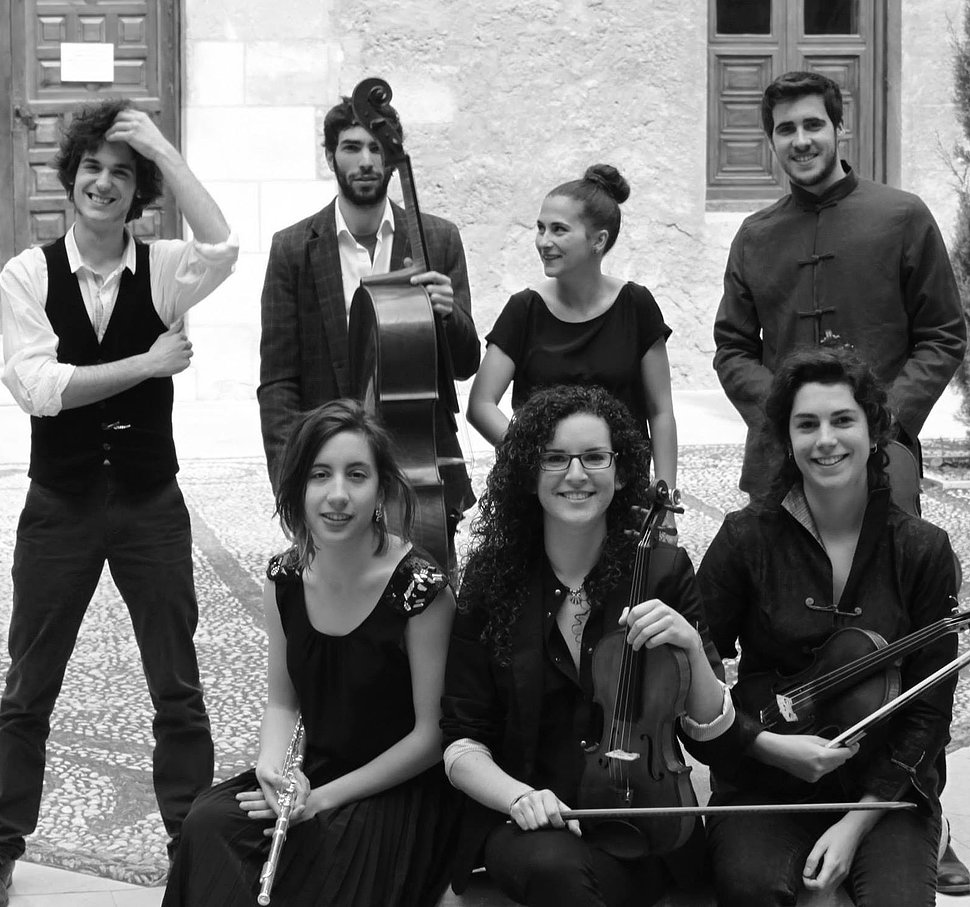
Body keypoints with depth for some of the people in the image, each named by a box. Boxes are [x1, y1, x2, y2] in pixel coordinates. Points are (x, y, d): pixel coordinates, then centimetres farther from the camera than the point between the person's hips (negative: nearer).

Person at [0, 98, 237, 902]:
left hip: (150, 500, 0)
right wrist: (150, 363, -18)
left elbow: (223, 248, -26)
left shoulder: (163, 269, -3)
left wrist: (164, 150, -22)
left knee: (178, 686, 7)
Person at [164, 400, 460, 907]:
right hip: (311, 774, 5)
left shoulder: (420, 588, -16)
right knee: (209, 823, -21)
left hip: (400, 792, -5)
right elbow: (281, 703, 11)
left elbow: (432, 734, -12)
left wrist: (326, 797, -15)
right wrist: (273, 763, -12)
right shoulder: (285, 579, 0)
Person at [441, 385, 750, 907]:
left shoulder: (662, 572, 0)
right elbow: (462, 743, 1)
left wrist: (691, 647, -19)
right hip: (525, 826, 0)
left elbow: (716, 741, -1)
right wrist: (517, 795, -19)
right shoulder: (492, 579, 0)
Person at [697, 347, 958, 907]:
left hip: (887, 787, 1)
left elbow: (929, 709, -1)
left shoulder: (924, 552, -2)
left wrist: (857, 822, -9)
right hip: (766, 783, 0)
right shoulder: (746, 540, -3)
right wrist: (770, 745, -14)